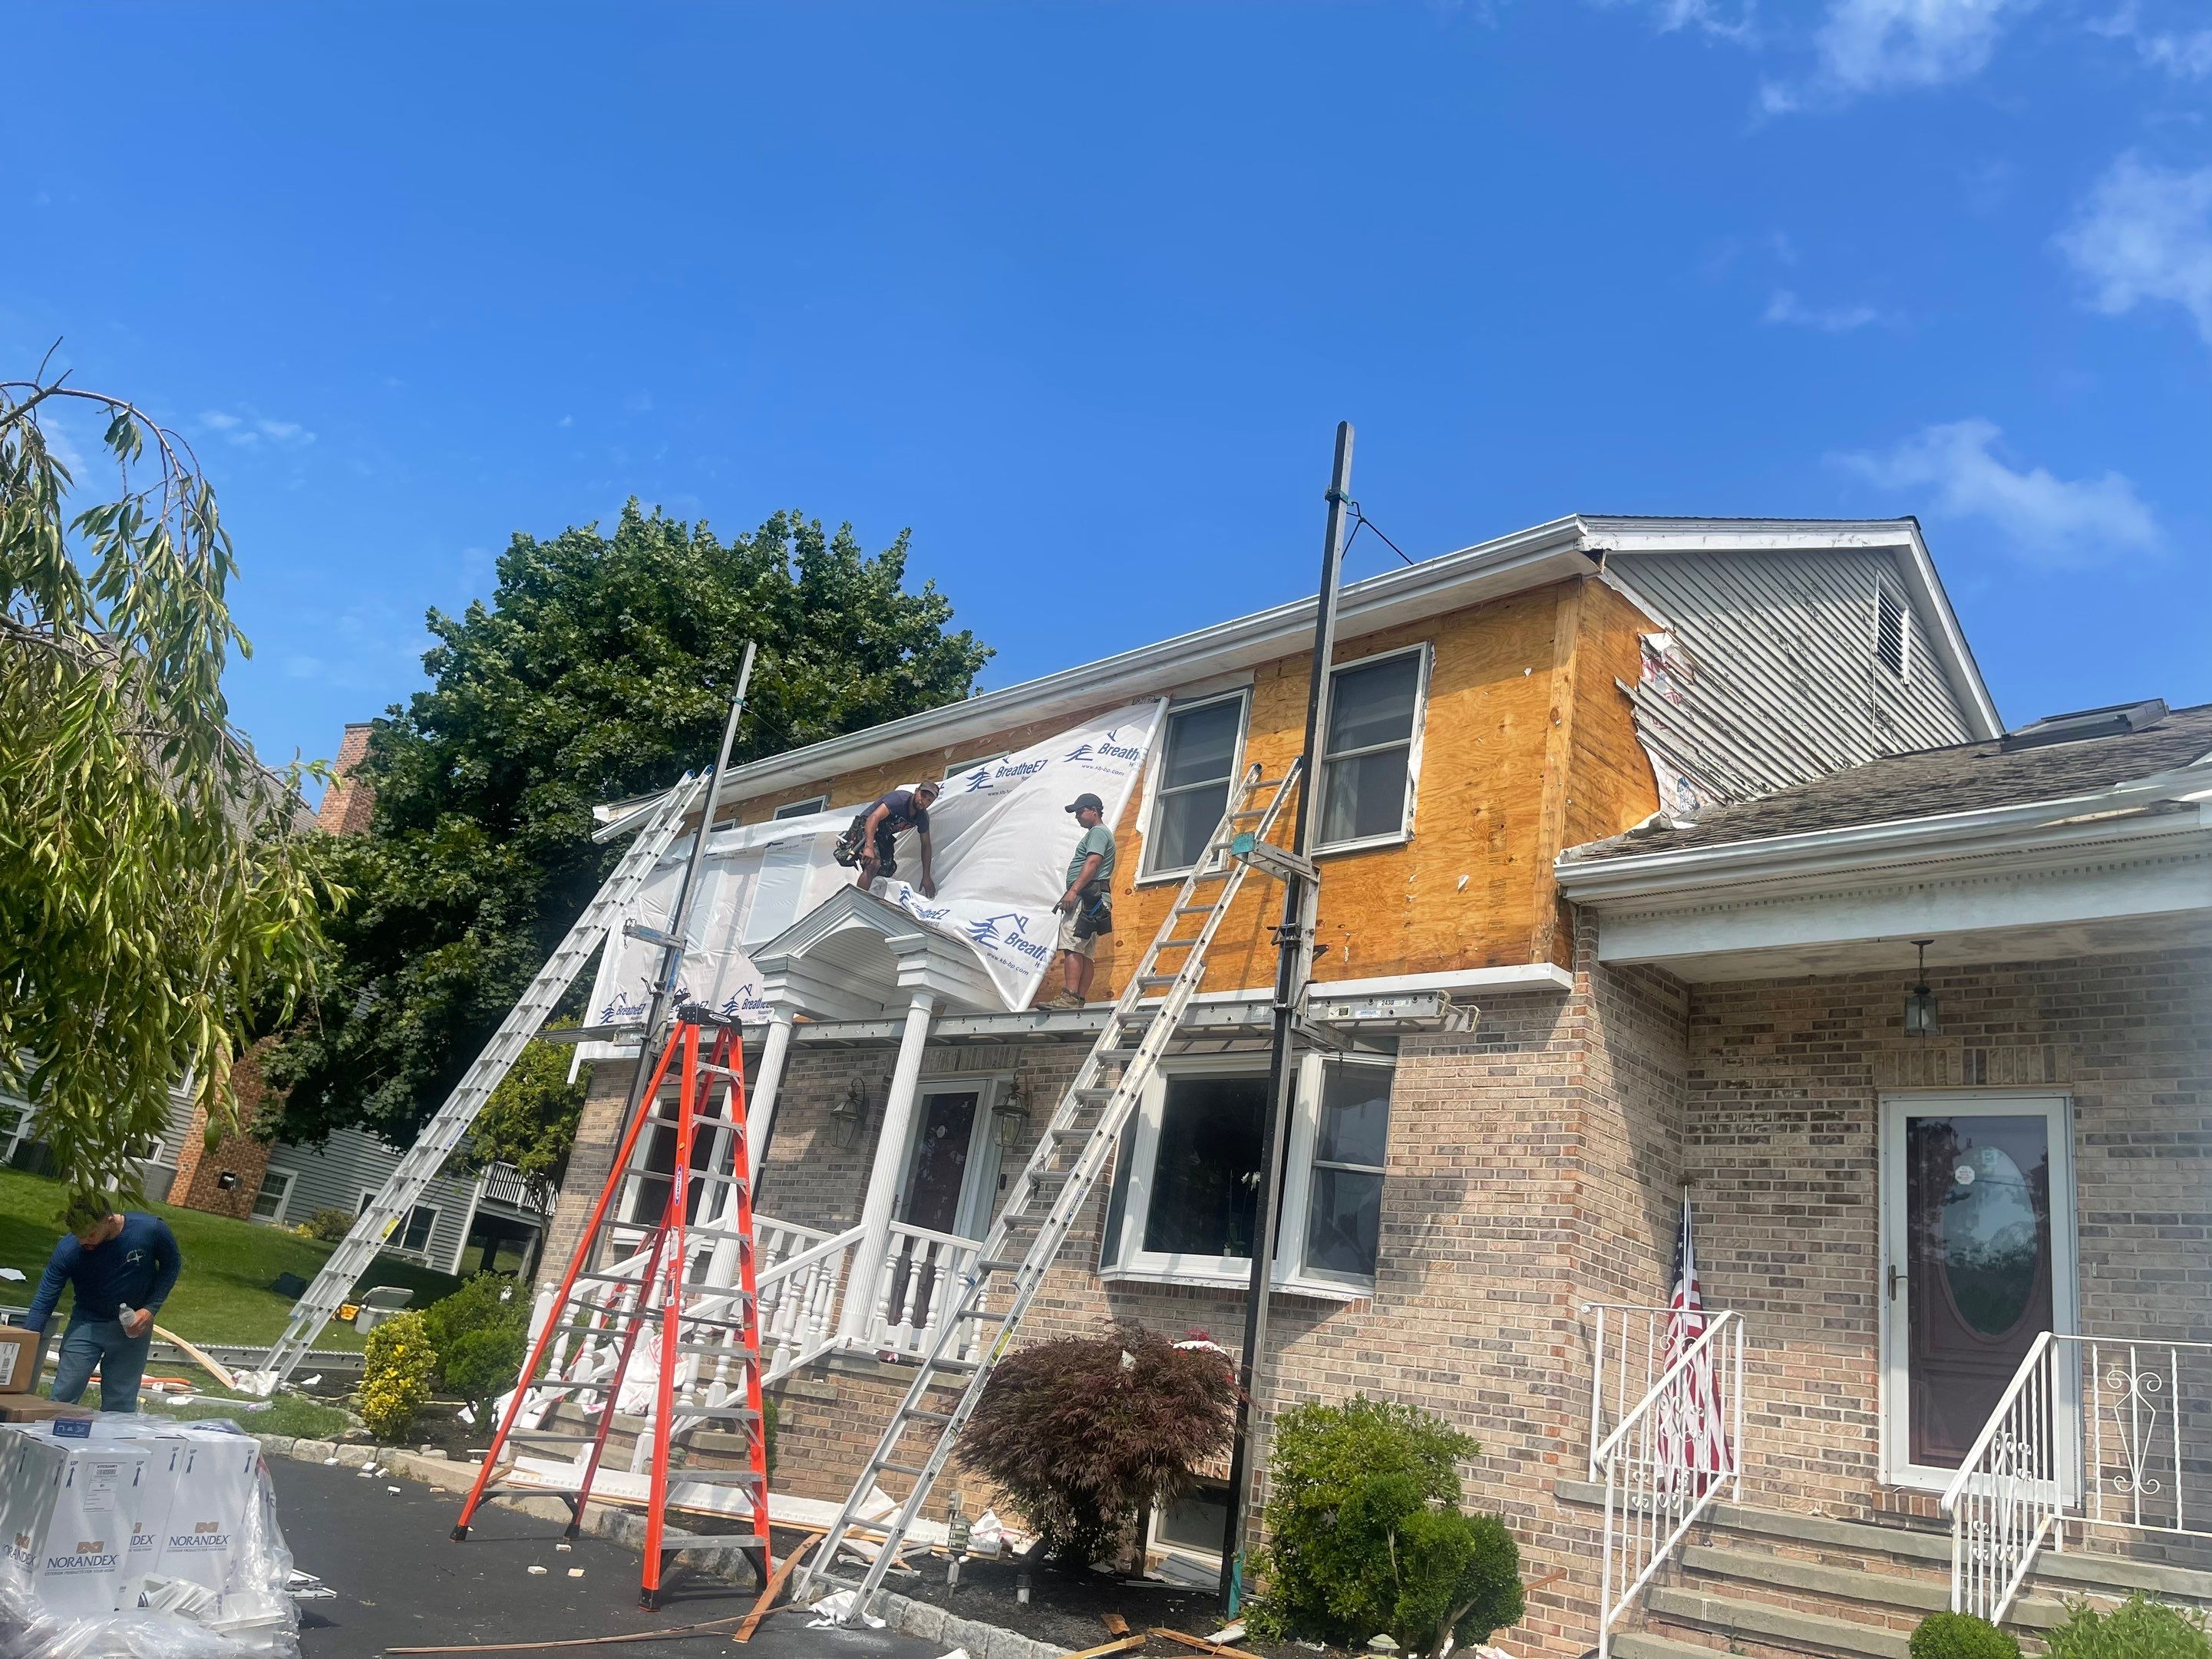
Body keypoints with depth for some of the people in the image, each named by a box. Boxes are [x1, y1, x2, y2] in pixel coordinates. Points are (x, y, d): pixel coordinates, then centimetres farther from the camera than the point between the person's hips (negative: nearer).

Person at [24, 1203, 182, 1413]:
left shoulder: (151, 1229, -23)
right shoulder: (67, 1250, -22)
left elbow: (172, 1265, -5)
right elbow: (43, 1303, -13)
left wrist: (150, 1309, -13)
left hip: (133, 1327, 0)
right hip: (86, 1323, 0)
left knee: (120, 1405, 5)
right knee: (63, 1397, -3)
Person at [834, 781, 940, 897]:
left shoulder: (923, 817, -4)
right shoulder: (900, 798, -28)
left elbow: (926, 845, 7)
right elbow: (874, 817, -39)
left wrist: (927, 877, 4)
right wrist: (869, 847, -50)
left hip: (884, 836, 9)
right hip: (865, 828, -8)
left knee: (886, 873, 8)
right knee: (874, 863, -31)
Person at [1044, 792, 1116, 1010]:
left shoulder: (1098, 832, -3)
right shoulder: (1098, 833, 29)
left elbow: (1092, 863, -17)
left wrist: (1073, 890, -25)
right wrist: (1074, 893, 23)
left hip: (1086, 895, -11)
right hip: (1094, 901, 11)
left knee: (1072, 947, -19)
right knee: (1085, 953, 5)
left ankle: (1069, 997, -28)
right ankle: (1080, 1000, 3)